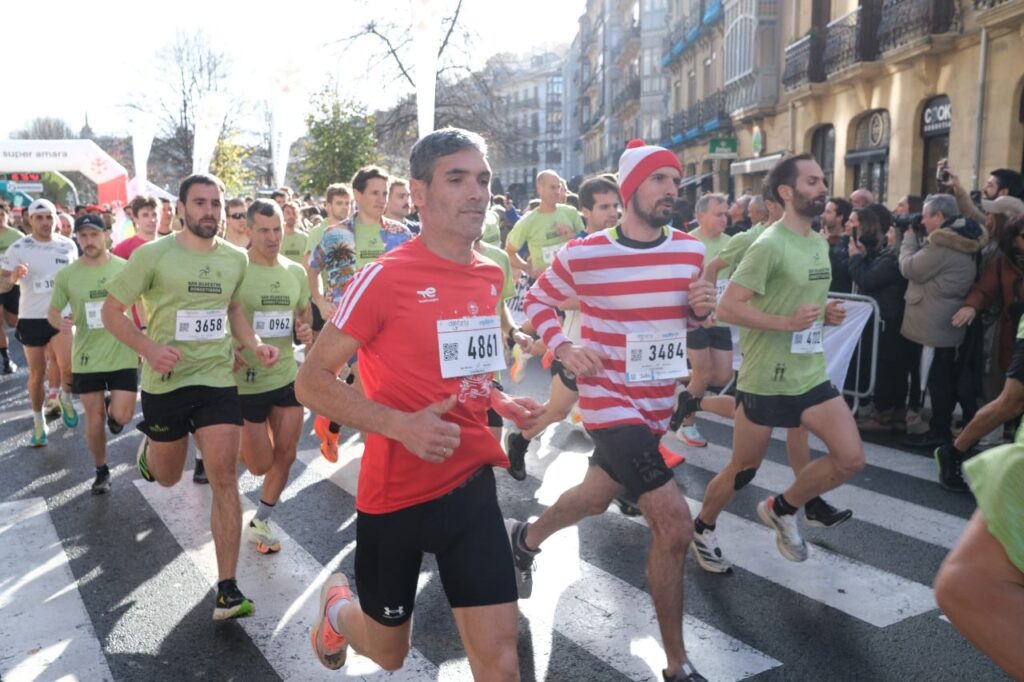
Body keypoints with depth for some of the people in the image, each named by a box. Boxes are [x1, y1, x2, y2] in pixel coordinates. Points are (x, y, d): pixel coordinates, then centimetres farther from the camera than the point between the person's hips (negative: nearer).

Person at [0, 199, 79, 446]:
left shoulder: (68, 245, -1)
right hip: (31, 318, 0)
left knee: (68, 367, -17)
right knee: (37, 374, 10)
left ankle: (65, 397, 16)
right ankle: (38, 420, 29)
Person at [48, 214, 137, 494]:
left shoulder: (125, 268, -4)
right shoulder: (66, 275, -3)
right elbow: (52, 311, 7)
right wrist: (59, 322, -16)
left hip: (122, 355, -1)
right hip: (86, 357, 1)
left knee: (122, 416, -6)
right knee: (94, 417, 8)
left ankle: (112, 407, 32)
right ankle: (101, 471, 28)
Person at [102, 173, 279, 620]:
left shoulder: (236, 259, 1)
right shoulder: (152, 255, -11)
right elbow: (111, 311, -5)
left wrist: (254, 344, 2)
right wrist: (149, 348, -23)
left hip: (218, 381, 2)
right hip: (165, 383, -1)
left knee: (224, 479, -6)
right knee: (167, 478, 17)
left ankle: (227, 589, 1)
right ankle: (148, 448, 56)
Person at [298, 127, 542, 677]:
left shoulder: (491, 277, 3)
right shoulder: (384, 277, -17)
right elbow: (310, 382, -15)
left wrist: (500, 401, 1)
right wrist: (400, 424, -28)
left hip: (472, 485, 5)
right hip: (396, 491, -4)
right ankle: (337, 605, 51)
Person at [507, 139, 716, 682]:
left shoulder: (691, 251, -1)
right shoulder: (581, 255, -15)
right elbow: (537, 300, 1)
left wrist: (701, 310, -9)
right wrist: (562, 348, -15)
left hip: (659, 404, 7)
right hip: (609, 401, -6)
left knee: (597, 496, 25)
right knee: (675, 526, -14)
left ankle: (526, 538, 56)